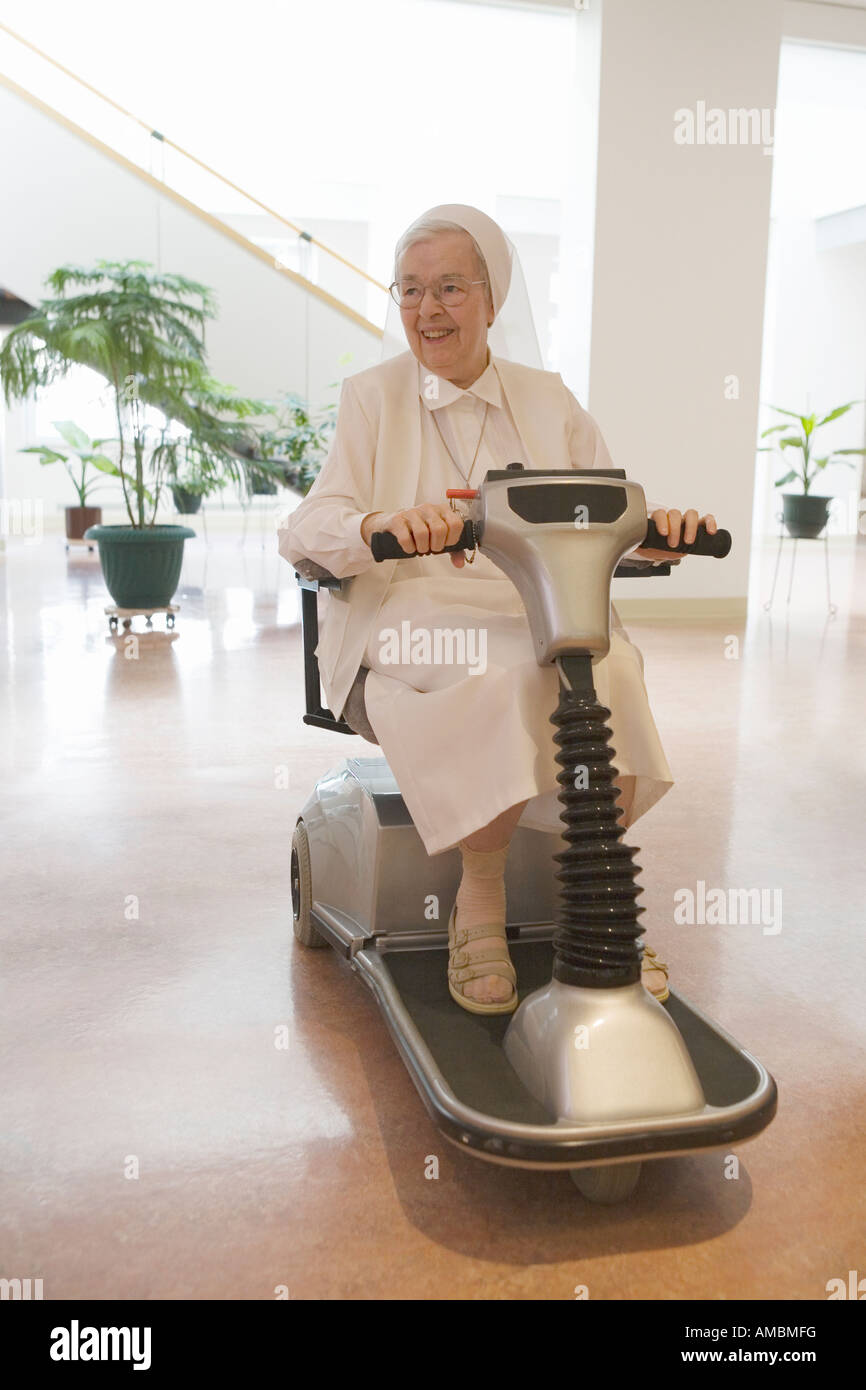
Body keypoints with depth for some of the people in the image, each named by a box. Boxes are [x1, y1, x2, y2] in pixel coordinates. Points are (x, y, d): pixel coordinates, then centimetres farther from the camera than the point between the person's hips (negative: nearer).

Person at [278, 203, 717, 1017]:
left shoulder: (546, 399, 16)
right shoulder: (373, 397, 8)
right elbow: (304, 529, -5)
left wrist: (659, 523, -14)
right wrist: (379, 523, -29)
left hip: (544, 617, 3)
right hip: (415, 624, -2)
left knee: (608, 668, -31)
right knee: (514, 680, -34)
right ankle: (478, 909, -14)